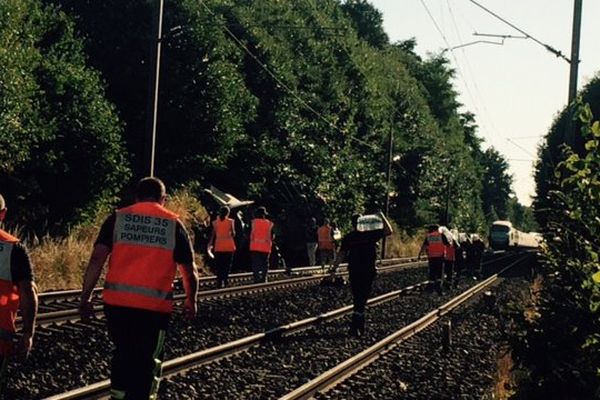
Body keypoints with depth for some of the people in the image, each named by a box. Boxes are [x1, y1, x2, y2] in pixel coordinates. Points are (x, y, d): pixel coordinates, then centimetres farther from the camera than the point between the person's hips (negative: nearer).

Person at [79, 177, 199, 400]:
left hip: (116, 301, 2)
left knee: (123, 352, 23)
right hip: (154, 306, -2)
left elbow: (96, 260, -3)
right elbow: (190, 270, 7)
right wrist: (191, 302, 22)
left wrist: (85, 298, 1)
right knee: (145, 361, 8)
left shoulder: (118, 218, 5)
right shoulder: (174, 224, 3)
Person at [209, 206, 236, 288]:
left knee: (219, 266, 6)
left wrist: (210, 244, 8)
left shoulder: (215, 222, 2)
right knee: (227, 265, 3)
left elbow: (213, 234, 1)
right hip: (229, 247, -2)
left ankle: (219, 282, -3)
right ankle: (225, 282, -6)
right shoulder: (230, 221, -4)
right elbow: (233, 234, -5)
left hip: (218, 247, 2)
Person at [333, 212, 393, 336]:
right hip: (368, 271, -2)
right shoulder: (370, 234, -6)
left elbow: (341, 254, -3)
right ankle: (355, 326, -15)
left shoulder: (348, 238, 0)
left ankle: (360, 326, 23)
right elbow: (388, 231, -2)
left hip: (353, 271, 2)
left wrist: (334, 268, 1)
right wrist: (382, 217, 5)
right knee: (361, 299, -1)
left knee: (357, 297, 15)